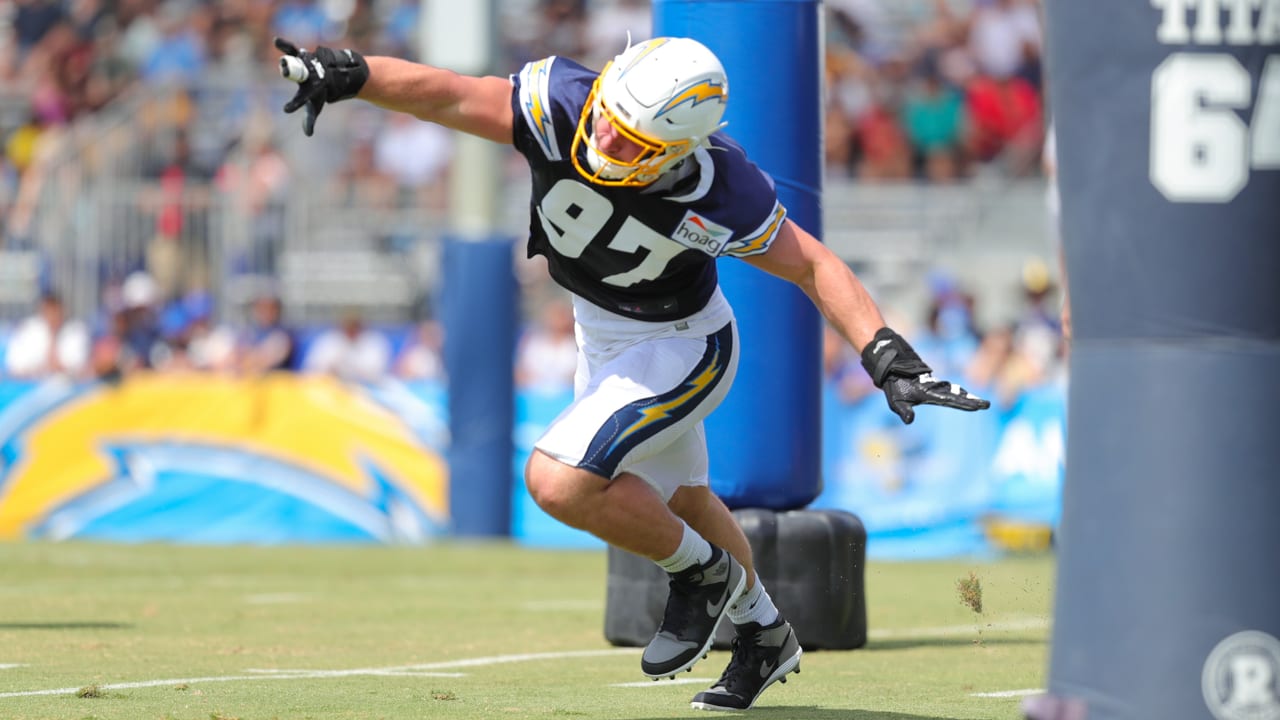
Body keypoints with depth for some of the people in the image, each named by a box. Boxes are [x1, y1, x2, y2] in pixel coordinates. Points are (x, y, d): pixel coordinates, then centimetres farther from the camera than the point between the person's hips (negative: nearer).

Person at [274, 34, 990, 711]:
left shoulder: (719, 193, -34)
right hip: (602, 334, 6)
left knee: (560, 482, -21)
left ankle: (702, 572, 6)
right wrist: (348, 74, -55)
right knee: (678, 502, 25)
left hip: (680, 346, -6)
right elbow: (448, 94, -39)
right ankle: (764, 634, 50)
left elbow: (813, 265, -22)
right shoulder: (562, 103, -30)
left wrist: (888, 357, -29)